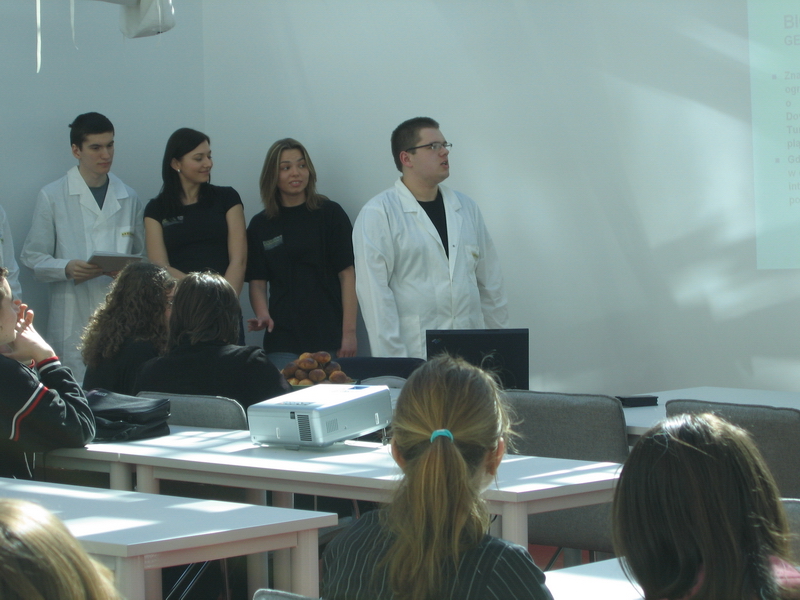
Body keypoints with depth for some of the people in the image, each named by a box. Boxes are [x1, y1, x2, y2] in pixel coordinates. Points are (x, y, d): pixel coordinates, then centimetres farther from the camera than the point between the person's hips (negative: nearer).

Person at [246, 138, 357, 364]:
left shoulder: (330, 214, 2)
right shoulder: (260, 225, 9)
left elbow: (347, 274, -1)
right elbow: (257, 282, 9)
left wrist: (349, 332, -7)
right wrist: (262, 315, -12)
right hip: (281, 339, 2)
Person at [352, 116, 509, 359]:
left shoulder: (466, 208, 14)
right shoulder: (378, 214, -3)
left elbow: (490, 284, 16)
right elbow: (374, 292, -10)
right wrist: (392, 359, -14)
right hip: (414, 355, -5)